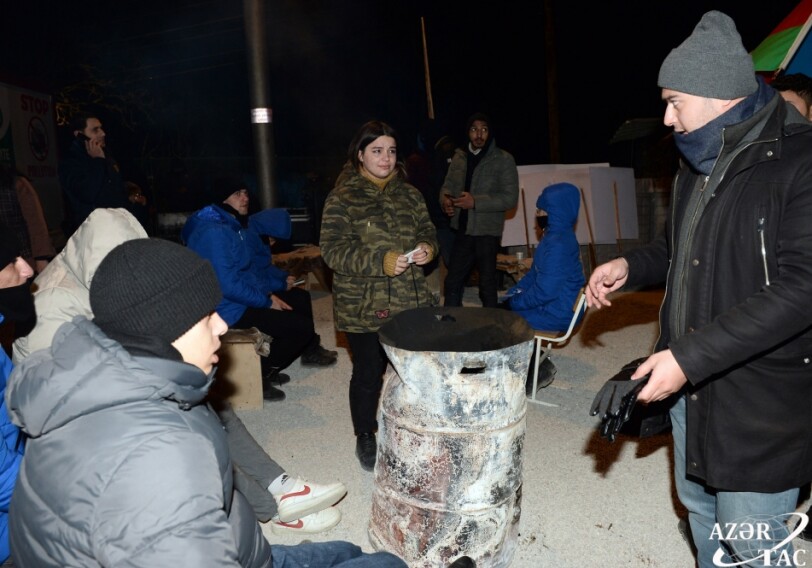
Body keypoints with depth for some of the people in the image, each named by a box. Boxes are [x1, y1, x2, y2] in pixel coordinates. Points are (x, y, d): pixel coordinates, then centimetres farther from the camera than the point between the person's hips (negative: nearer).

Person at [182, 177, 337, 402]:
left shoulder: (240, 224, 9)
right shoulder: (214, 232, -23)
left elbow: (257, 265, 19)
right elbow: (227, 285, -28)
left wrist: (282, 281, 4)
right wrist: (267, 302, -20)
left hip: (248, 296, 10)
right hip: (229, 310, -10)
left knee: (301, 297, 20)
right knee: (302, 327, -16)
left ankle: (310, 350, 38)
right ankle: (260, 377, -2)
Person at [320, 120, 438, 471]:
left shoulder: (409, 195, 10)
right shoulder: (342, 198, -7)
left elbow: (427, 230, 18)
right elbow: (332, 249, -14)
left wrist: (427, 248, -6)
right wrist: (380, 261, -24)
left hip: (411, 301, 4)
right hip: (364, 307, -4)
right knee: (368, 374, 7)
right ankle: (365, 439, 29)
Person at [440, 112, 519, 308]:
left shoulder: (503, 159, -7)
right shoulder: (459, 157, 9)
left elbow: (510, 198, -12)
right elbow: (448, 185, 14)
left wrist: (475, 202, -20)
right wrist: (445, 199, -11)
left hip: (487, 232, -4)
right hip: (463, 230, 5)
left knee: (487, 285, 8)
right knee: (452, 283, 12)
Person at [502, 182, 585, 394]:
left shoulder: (558, 244, -24)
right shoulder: (555, 236, 9)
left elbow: (545, 291, -27)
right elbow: (535, 274, 17)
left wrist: (514, 303, -14)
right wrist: (512, 294, 5)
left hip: (558, 312, -10)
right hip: (555, 305, 10)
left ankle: (535, 370, 8)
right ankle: (536, 366, 16)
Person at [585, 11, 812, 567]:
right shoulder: (698, 164, 9)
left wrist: (691, 357, -27)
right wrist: (631, 266, 4)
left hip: (760, 399, -7)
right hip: (690, 381, 8)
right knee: (699, 506, 22)